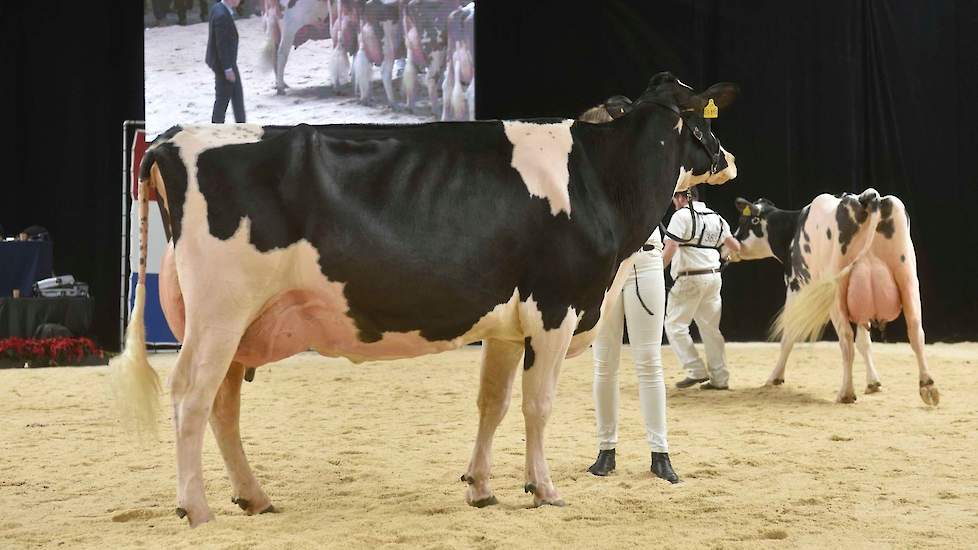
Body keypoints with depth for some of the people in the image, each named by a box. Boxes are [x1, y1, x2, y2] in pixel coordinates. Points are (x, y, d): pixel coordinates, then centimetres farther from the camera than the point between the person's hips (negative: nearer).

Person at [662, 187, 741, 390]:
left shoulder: (682, 215, -6)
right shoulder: (717, 218, 15)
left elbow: (671, 247, -17)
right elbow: (735, 246, 20)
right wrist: (735, 247, 43)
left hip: (690, 278, -7)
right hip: (714, 277, 7)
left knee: (675, 324, 0)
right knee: (711, 327, 10)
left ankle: (696, 370, -7)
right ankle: (719, 378, 9)